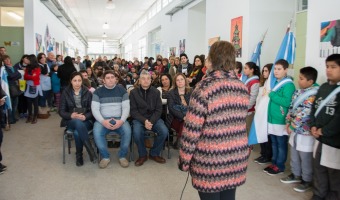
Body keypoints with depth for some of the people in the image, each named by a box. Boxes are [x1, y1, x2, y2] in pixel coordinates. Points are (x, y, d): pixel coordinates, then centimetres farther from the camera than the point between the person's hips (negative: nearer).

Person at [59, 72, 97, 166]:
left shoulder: (87, 93, 3)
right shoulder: (65, 93, 5)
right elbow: (61, 111, 2)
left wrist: (85, 116, -22)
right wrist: (71, 115, -19)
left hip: (86, 121, 0)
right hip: (71, 121, 0)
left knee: (77, 132, -35)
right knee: (78, 123, -38)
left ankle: (79, 155, -13)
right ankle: (90, 150, -34)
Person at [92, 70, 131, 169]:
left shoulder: (122, 90, 8)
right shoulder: (98, 91, 7)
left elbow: (126, 107, 2)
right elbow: (95, 109, -1)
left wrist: (122, 120, -16)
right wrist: (103, 121, -19)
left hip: (119, 119, 0)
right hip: (103, 119, 0)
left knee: (127, 131, -30)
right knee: (97, 132, -31)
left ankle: (122, 156, -8)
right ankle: (105, 156, -11)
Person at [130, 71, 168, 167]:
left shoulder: (156, 92, 4)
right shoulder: (133, 92, -1)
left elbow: (158, 110, 2)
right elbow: (133, 111, -4)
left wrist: (151, 121, -16)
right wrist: (144, 121, -19)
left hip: (153, 118, 2)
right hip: (139, 119, -2)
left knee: (164, 131, -24)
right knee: (137, 132, -33)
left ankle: (154, 154, 1)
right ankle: (142, 155, -5)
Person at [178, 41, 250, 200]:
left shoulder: (204, 87, -15)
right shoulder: (242, 88, 4)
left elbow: (192, 129, -15)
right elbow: (238, 122, 12)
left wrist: (184, 160, -6)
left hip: (210, 161, -5)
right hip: (236, 157, 6)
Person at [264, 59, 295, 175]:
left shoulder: (288, 85, -13)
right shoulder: (275, 83, 12)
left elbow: (287, 102, -25)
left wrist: (272, 95, -17)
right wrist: (271, 95, 6)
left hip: (282, 121, -8)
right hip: (272, 118, 8)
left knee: (281, 144, 5)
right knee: (274, 143, 17)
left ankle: (280, 166, 15)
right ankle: (274, 163, 29)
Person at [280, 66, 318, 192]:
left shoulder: (313, 95, -19)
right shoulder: (298, 92, 6)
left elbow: (304, 114, -22)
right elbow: (291, 108, 11)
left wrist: (292, 126, -15)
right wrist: (288, 123, 4)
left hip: (305, 132, -8)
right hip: (295, 130, 8)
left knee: (306, 158, 6)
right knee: (294, 154, 20)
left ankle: (307, 180, 22)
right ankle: (296, 175, 37)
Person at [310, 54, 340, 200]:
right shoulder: (323, 87, 10)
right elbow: (314, 107, 13)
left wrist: (324, 131, -16)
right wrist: (313, 126, -1)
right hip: (319, 138, 7)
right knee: (318, 170, 19)